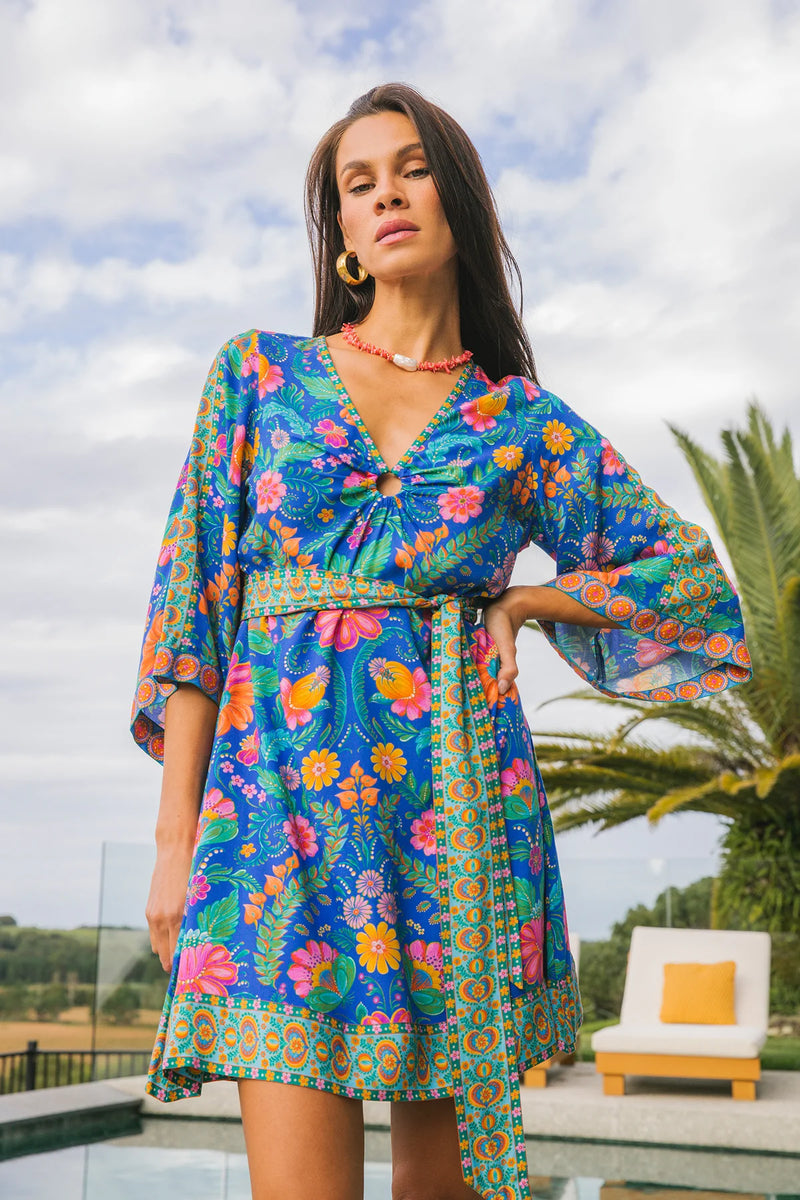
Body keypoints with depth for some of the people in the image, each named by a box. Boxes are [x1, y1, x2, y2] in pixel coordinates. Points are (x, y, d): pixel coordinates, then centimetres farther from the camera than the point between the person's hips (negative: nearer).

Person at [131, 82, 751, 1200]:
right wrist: (176, 837, 0)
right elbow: (195, 601, 6)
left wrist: (518, 600, 6)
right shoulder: (259, 373, 10)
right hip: (286, 791, -1)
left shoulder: (522, 420, 10)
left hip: (456, 799, 1)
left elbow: (692, 573, 17)